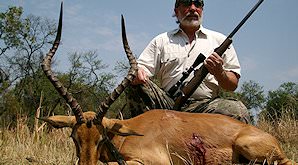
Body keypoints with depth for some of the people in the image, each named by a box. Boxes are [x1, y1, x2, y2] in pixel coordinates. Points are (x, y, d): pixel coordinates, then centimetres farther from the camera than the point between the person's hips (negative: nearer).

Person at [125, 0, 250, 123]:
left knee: (238, 110, -30)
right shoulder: (161, 41, 17)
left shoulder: (220, 40, 15)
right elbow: (143, 68, 6)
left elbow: (233, 85, 11)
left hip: (206, 105, 0)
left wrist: (219, 73, -12)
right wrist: (137, 73, -19)